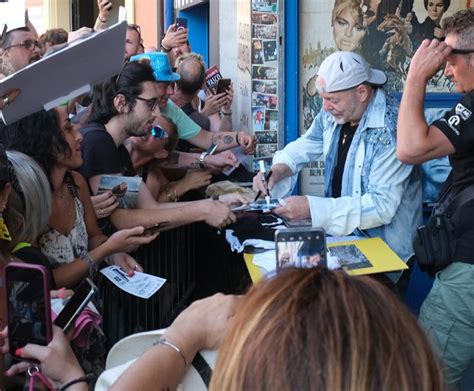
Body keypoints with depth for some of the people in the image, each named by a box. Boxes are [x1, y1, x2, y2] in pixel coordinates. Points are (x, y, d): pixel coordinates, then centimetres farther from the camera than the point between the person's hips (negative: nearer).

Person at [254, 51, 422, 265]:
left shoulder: (391, 130, -23)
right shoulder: (332, 114, 0)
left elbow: (382, 206, -27)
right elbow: (304, 146, 16)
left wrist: (312, 207, -30)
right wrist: (277, 171, -6)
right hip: (339, 227, 7)